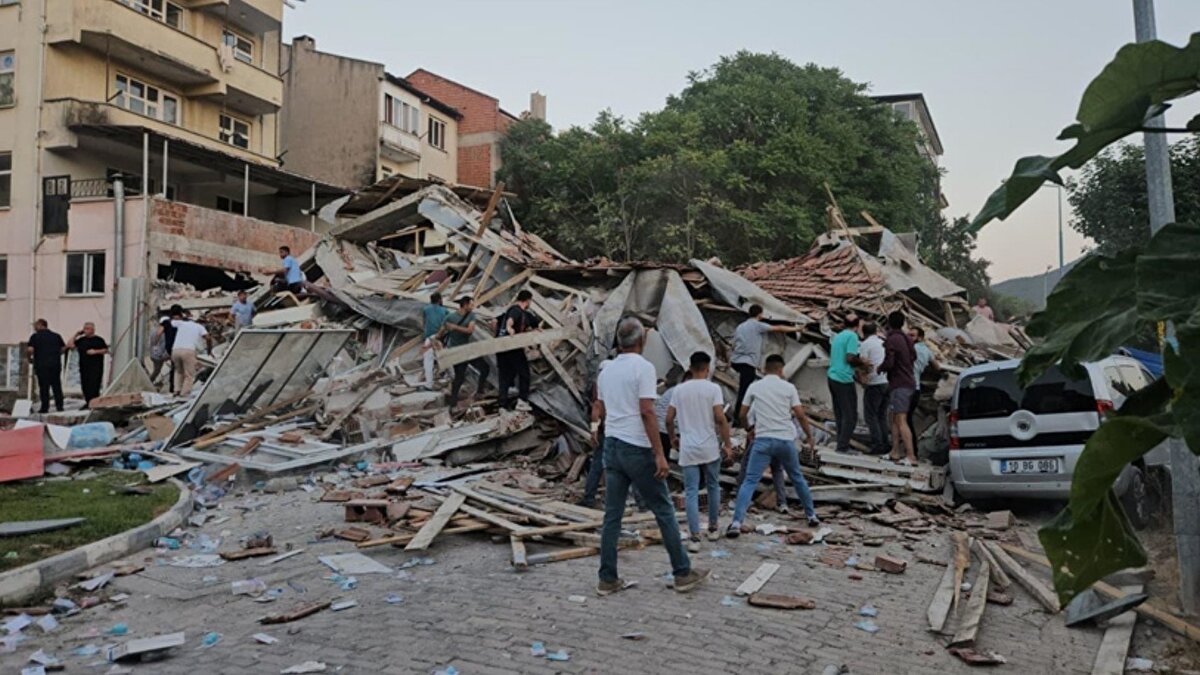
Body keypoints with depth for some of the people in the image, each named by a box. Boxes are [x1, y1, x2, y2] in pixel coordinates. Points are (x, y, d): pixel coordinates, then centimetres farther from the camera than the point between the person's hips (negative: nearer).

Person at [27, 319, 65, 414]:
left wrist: (30, 357, 7)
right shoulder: (56, 336, 9)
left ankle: (45, 407, 2)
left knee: (44, 386, 1)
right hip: (56, 364, 3)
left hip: (41, 364, -3)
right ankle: (59, 406, 8)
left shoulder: (35, 336, -3)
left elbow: (30, 349, -11)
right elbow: (63, 348, 8)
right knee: (56, 386, 9)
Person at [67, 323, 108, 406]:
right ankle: (88, 403, 13)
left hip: (96, 367, -5)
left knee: (94, 386, -11)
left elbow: (106, 350, 0)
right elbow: (69, 345, 10)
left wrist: (95, 351, -14)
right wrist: (76, 335, 8)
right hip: (84, 367, 5)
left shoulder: (99, 340, 3)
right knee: (85, 385, 5)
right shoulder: (81, 340, 15)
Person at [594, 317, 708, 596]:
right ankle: (683, 573, 12)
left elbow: (599, 412, 14)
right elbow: (647, 412, -17)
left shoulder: (607, 370, 11)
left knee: (612, 515, 8)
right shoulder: (643, 367, -11)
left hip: (612, 446, 7)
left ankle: (607, 579, 11)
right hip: (637, 448, -7)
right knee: (664, 511, 4)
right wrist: (660, 454, -15)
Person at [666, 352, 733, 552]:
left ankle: (694, 537, -3)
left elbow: (668, 419, 5)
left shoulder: (679, 389, 4)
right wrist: (727, 445, -4)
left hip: (687, 449, 1)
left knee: (691, 492, 2)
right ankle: (713, 528, 30)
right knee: (713, 487, 18)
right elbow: (720, 419, -12)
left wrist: (673, 438, 22)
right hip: (710, 448, -1)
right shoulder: (713, 388, -4)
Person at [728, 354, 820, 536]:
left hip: (763, 439, -1)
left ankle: (736, 523, -15)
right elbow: (800, 415, 0)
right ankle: (812, 515, 35)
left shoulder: (754, 387, 4)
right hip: (786, 440, 1)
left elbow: (742, 414, 11)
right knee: (797, 478, 22)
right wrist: (810, 436, 13)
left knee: (750, 481, -3)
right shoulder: (788, 387, 3)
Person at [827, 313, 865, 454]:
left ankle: (842, 443, 16)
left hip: (832, 377, 8)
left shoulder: (837, 336, 16)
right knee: (850, 415, -3)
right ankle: (843, 446, -5)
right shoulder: (852, 336, -8)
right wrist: (862, 362, 0)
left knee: (839, 414, 13)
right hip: (844, 379, -8)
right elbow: (850, 358, -17)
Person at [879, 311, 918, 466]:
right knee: (893, 417, 16)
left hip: (899, 385, -9)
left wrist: (880, 368, 0)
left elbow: (889, 363, -20)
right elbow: (913, 356, 23)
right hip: (908, 382, 9)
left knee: (901, 421, -10)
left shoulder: (892, 340, -14)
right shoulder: (906, 339, 13)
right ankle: (895, 452, 19)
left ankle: (911, 457, -13)